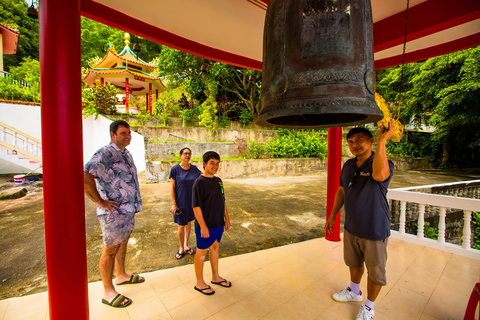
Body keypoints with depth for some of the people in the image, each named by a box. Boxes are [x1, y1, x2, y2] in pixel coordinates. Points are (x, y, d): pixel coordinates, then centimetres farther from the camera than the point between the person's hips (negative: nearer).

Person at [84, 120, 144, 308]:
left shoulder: (126, 154, 12)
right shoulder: (105, 154, -18)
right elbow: (85, 177, -29)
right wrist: (100, 202, -24)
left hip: (129, 209, 9)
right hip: (113, 212, -9)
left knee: (122, 243, 22)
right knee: (110, 250, 4)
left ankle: (121, 276, 42)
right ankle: (108, 292, 21)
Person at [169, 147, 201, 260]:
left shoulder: (194, 168, -2)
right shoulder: (175, 169, -11)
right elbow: (172, 188, -9)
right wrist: (174, 204, -11)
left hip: (192, 201, 4)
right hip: (180, 202, -3)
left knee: (189, 222, 17)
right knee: (181, 225, 6)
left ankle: (186, 245, 37)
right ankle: (181, 248, 29)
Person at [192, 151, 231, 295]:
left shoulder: (218, 180, 5)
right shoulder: (199, 182, -18)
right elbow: (196, 206, -19)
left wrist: (227, 218, 14)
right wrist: (203, 226, -20)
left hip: (218, 224, 8)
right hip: (205, 226, -7)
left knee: (215, 248, 21)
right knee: (202, 252, 10)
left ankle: (215, 277, 41)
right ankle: (199, 283, 29)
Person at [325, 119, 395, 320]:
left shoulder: (384, 164, -18)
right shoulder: (348, 165, 1)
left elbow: (379, 175, -44)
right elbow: (341, 191, 10)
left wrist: (382, 140, -39)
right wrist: (332, 215, 11)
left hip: (375, 230, -5)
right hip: (351, 227, 6)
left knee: (375, 271, 15)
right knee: (354, 262, 26)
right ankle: (354, 291, 52)